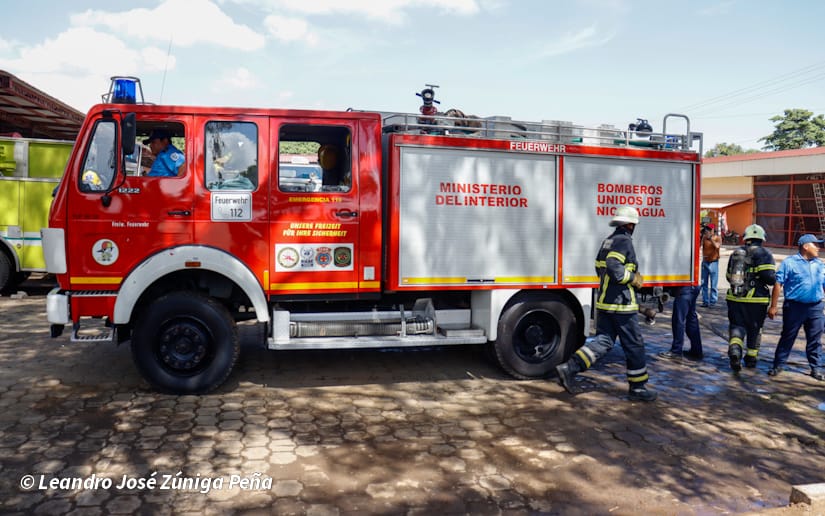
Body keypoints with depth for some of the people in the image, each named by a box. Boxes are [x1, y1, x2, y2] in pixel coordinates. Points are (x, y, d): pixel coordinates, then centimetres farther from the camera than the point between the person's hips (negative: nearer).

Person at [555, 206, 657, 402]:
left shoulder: (608, 241, 15)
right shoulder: (624, 241, -13)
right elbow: (613, 267, -26)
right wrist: (633, 279, -14)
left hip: (603, 302, 9)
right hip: (622, 304, -8)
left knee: (603, 341, 8)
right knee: (634, 345, 4)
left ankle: (569, 368, -5)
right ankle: (638, 388, 14)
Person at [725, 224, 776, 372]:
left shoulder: (736, 253, 9)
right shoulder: (764, 254, -6)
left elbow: (729, 276, 17)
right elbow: (769, 277, -17)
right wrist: (775, 279, 5)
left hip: (735, 298, 2)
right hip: (756, 299, -2)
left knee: (737, 326, 5)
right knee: (754, 329, 15)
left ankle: (734, 349, -23)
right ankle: (751, 358, 26)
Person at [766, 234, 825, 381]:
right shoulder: (790, 262, -5)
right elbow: (778, 284, -7)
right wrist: (773, 306, -10)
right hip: (795, 306, -4)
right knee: (788, 337, 5)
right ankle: (778, 365, 14)